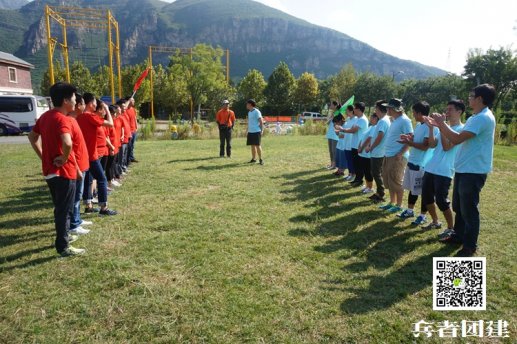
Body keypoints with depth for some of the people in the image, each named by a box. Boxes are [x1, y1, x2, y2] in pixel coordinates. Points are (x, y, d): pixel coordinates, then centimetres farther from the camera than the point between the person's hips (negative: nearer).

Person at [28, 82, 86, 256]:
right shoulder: (62, 119, -20)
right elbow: (67, 144, -37)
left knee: (59, 208, 21)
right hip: (63, 172, -9)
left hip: (50, 170, 9)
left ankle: (62, 237, 35)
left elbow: (32, 136, 21)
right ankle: (64, 247, 10)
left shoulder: (45, 116, 9)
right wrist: (64, 159, -20)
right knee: (64, 210, 1)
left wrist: (43, 157, 16)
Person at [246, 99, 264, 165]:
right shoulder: (249, 112, 16)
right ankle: (253, 159, 14)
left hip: (256, 131, -8)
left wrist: (262, 130, -14)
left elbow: (261, 121, -10)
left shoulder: (256, 112, -8)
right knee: (252, 145, 8)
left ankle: (260, 159, -1)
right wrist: (248, 130, 18)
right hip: (250, 132, 8)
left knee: (257, 145, -7)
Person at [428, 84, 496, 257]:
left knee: (469, 209, 0)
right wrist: (440, 125, 9)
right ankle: (458, 235, 36)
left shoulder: (484, 118, -20)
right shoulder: (475, 118, 14)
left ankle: (470, 246, 12)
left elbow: (457, 139, -25)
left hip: (473, 171, -10)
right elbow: (457, 138, 15)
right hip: (463, 169, 10)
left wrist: (442, 123, -13)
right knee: (458, 206, 20)